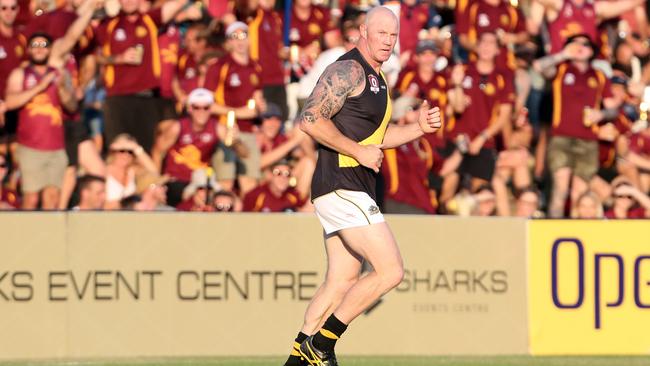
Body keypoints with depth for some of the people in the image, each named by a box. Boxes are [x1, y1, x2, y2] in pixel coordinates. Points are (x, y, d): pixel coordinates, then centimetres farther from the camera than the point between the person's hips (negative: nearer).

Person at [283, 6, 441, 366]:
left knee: (341, 281, 13)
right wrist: (359, 151, -18)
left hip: (353, 191, 11)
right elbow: (311, 119, -21)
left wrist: (418, 128, 13)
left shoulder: (375, 77, 20)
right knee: (390, 270, -13)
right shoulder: (348, 70, -12)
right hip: (341, 186, -11)